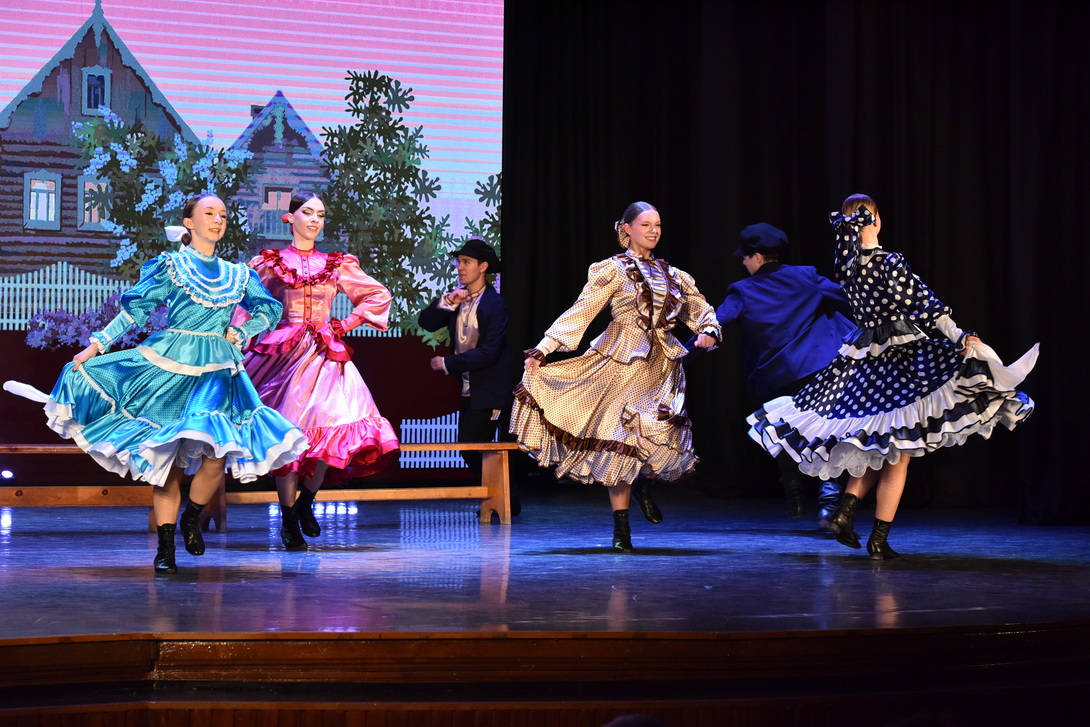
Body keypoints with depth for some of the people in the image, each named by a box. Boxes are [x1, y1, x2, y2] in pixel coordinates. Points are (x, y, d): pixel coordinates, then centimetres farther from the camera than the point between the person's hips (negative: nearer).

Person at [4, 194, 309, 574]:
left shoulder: (238, 274, 12)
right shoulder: (169, 265, 3)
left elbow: (269, 310, 23)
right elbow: (133, 310, 1)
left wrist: (241, 334, 8)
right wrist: (95, 346, -5)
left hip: (216, 371, 2)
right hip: (169, 364, -2)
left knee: (216, 455, -18)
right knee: (168, 459, -2)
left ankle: (192, 516, 10)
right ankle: (165, 547, 5)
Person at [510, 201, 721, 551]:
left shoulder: (674, 276, 14)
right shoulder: (612, 270, 2)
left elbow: (703, 312, 21)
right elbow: (579, 313, -4)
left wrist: (708, 333, -3)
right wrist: (542, 350, -13)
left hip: (663, 366, 3)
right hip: (623, 363, -3)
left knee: (659, 430, -20)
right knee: (620, 440, -3)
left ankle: (642, 482, 13)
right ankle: (621, 528, 5)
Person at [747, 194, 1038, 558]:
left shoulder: (846, 266, 1)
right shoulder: (891, 262, -13)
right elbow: (924, 306, -16)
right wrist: (961, 337, -16)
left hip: (863, 361, 6)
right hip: (901, 361, -6)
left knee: (874, 449, 22)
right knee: (898, 455, 0)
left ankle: (846, 510, 4)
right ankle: (879, 539, -1)